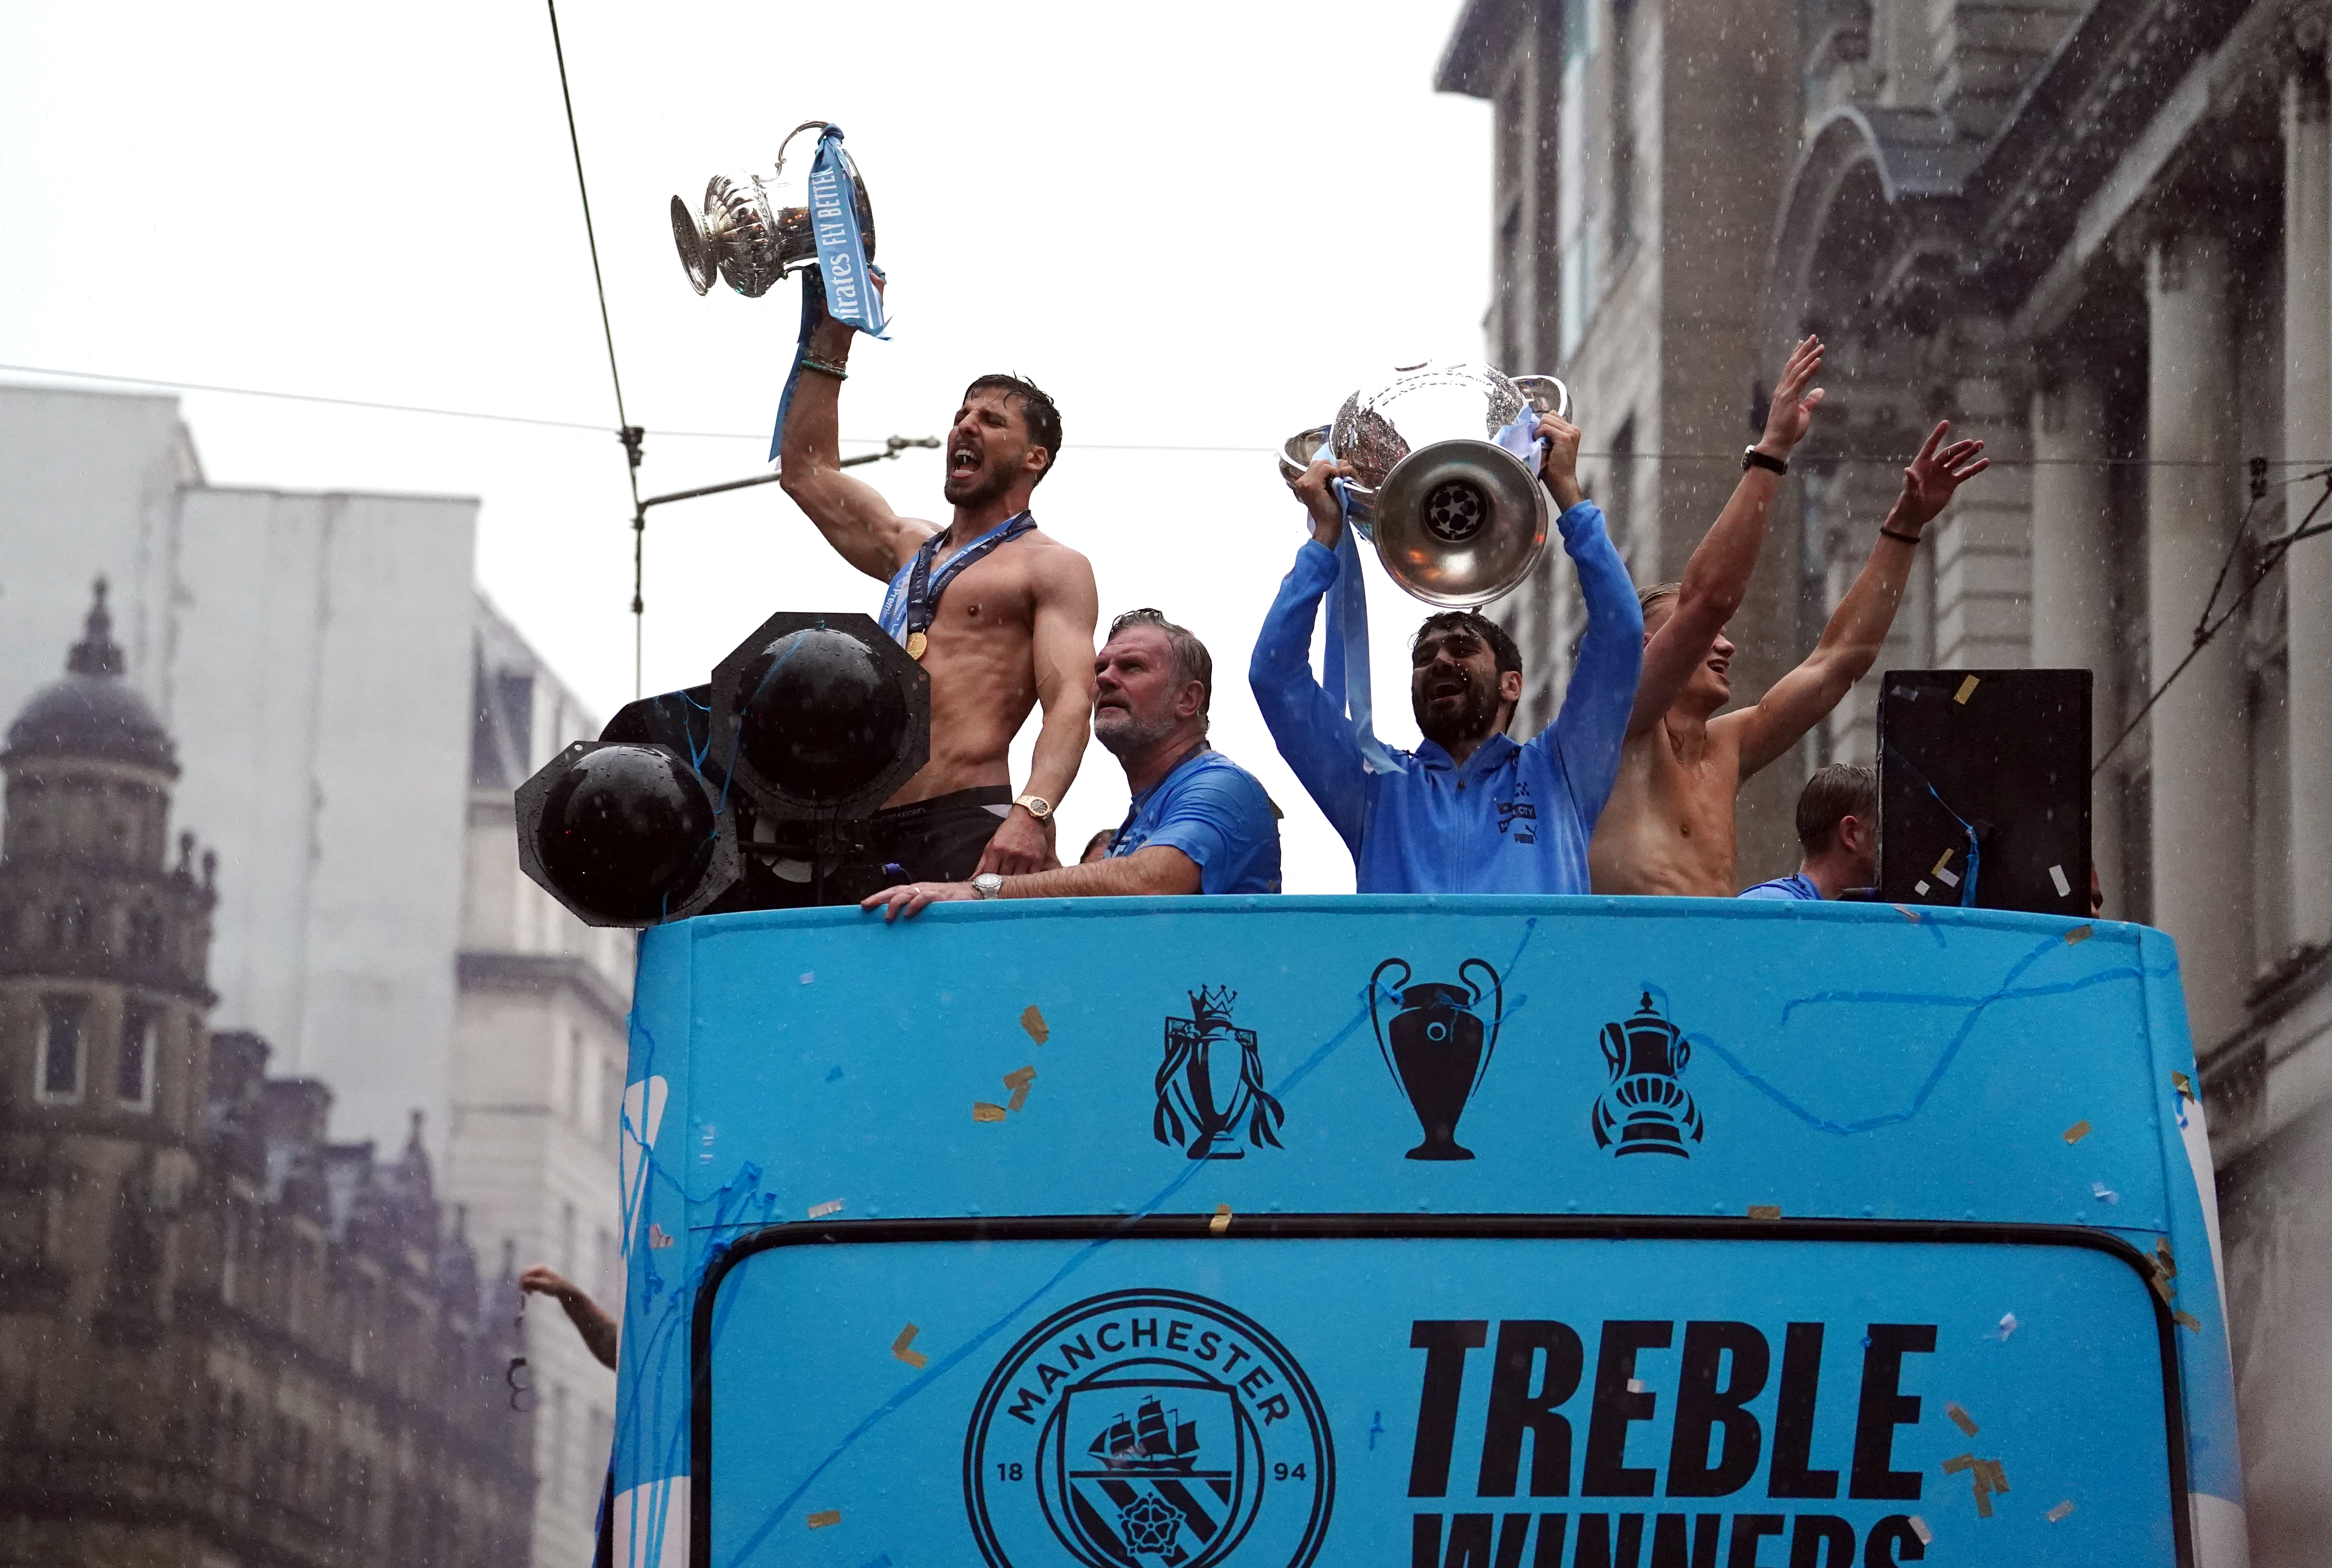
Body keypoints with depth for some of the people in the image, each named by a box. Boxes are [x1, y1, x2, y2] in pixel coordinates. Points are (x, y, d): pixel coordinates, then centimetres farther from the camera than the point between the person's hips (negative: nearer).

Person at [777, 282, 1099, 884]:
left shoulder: (1052, 567, 6)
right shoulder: (910, 550, 29)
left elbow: (1070, 703, -8)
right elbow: (806, 471, 37)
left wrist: (1031, 813, -26)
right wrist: (832, 337, 32)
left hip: (966, 824, -7)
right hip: (872, 826, 7)